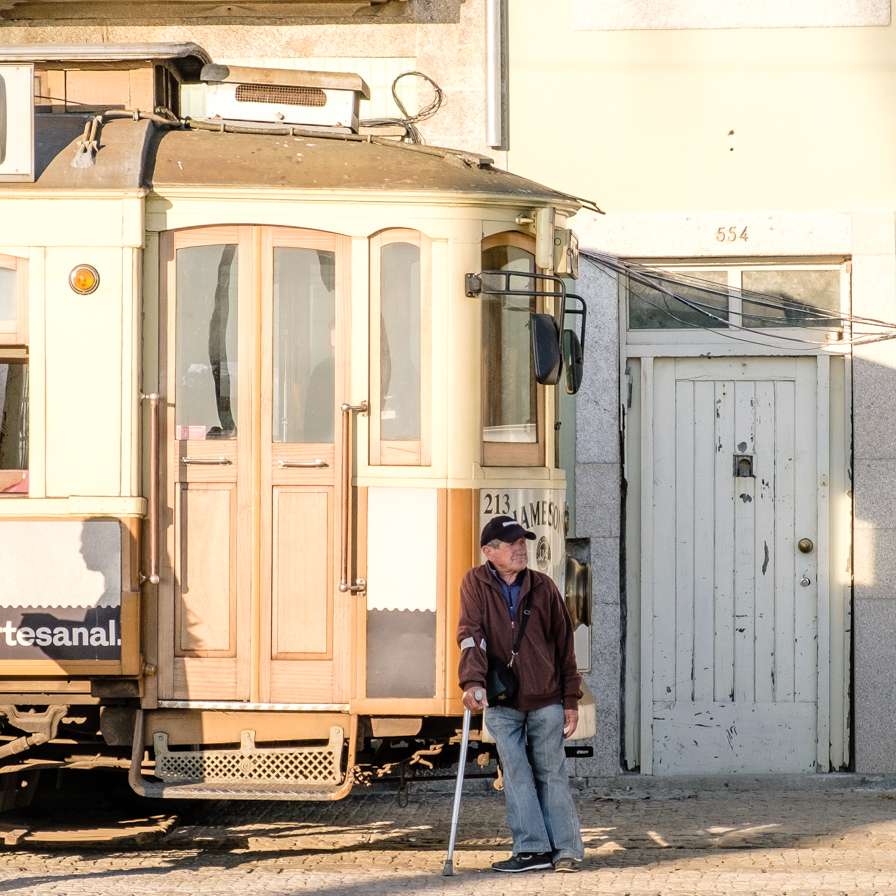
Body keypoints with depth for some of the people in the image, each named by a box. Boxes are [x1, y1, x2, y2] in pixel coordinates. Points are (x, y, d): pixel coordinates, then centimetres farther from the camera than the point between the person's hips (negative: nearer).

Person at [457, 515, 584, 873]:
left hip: (546, 700, 1)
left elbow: (564, 643, 7)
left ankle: (565, 849, 6)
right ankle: (532, 849, 0)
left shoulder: (543, 587, 3)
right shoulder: (476, 584, -1)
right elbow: (470, 635, -13)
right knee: (516, 775, -3)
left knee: (551, 773, 4)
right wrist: (473, 682, -28)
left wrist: (571, 699, 6)